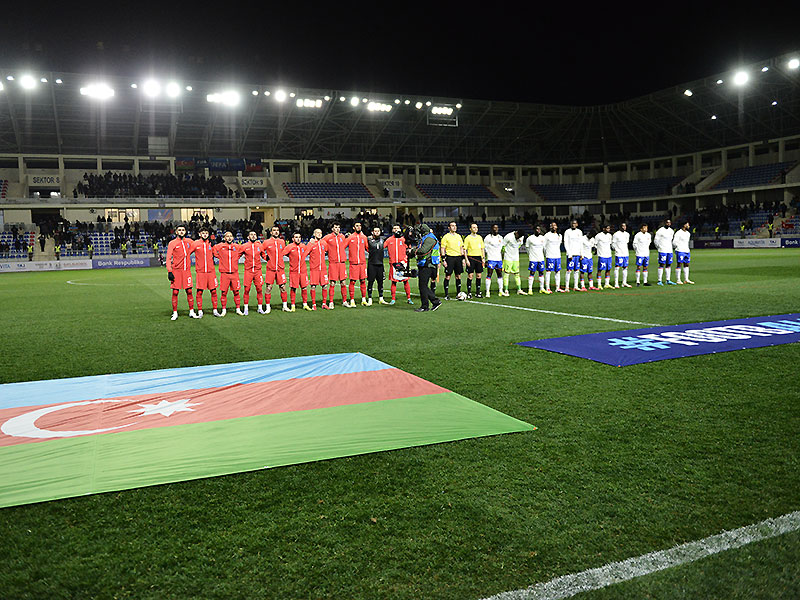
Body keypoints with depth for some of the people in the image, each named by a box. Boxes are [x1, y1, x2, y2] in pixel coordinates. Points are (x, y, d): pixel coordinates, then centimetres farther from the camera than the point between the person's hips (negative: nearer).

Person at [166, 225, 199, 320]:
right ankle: (175, 313, 7)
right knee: (175, 292, -1)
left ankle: (191, 312, 10)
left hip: (187, 270, 3)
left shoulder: (189, 241, 9)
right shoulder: (172, 243, -2)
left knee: (189, 291, 3)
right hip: (176, 270, -3)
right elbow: (168, 258, -4)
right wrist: (169, 271, -12)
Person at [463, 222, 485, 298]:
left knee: (478, 275, 5)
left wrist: (483, 258, 8)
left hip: (478, 258, 4)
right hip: (471, 257, -4)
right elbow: (464, 250, -4)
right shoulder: (468, 238, -2)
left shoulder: (480, 237, 12)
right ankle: (469, 293, 2)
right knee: (470, 275, -4)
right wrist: (467, 260, -11)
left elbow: (482, 248, 17)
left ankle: (478, 292, 12)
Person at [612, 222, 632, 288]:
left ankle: (624, 283, 16)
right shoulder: (616, 234, -8)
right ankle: (616, 283, -4)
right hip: (619, 254, -7)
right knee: (617, 268, -6)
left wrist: (628, 251, 18)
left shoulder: (627, 234, 13)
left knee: (625, 268, 9)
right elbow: (613, 243, -6)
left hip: (626, 253, 7)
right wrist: (617, 250, -11)